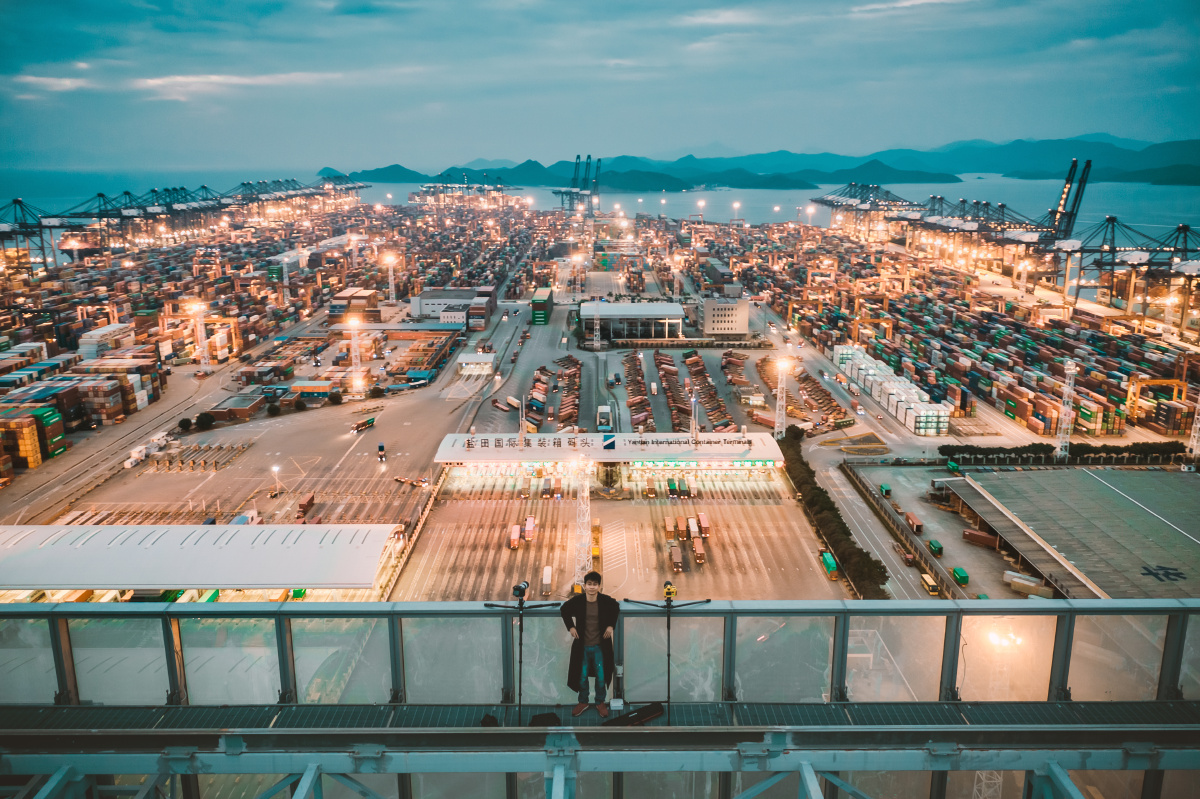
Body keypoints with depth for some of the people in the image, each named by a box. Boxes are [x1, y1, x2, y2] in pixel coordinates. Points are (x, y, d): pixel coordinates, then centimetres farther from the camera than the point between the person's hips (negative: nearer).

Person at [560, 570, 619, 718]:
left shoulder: (606, 601, -14)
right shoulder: (576, 601, -15)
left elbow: (616, 610, 9)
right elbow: (564, 610, 6)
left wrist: (611, 625, 2)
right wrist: (570, 626, -1)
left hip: (600, 646, 0)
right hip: (582, 646, 0)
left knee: (601, 677, 9)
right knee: (582, 676, 11)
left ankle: (601, 703, 29)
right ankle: (583, 702, 32)